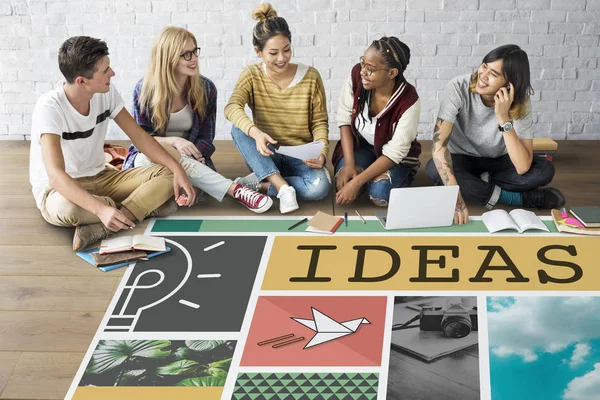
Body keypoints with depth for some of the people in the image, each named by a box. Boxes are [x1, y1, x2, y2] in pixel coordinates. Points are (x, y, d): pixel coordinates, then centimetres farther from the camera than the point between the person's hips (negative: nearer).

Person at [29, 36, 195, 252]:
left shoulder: (107, 92, -8)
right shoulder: (50, 107, -27)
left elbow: (138, 135, 0)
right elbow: (56, 175, -36)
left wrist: (177, 169, -14)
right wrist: (101, 209, -50)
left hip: (99, 178, 6)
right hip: (57, 189, -6)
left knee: (167, 175, -14)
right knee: (67, 208, -43)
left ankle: (100, 228, -27)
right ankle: (145, 206, -19)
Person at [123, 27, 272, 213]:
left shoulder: (205, 88, -3)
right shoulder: (144, 89, -8)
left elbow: (206, 139, -2)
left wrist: (188, 163, -24)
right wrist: (173, 141, -26)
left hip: (188, 162, 1)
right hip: (148, 159, -1)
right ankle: (235, 190, -43)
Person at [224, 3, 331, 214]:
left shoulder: (310, 76, -8)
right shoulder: (251, 75, -7)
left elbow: (319, 122, -3)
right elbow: (232, 107, -25)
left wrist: (321, 153, -23)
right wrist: (255, 132, -45)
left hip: (301, 157, -1)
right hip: (267, 156, 1)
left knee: (319, 187, -33)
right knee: (239, 129, -29)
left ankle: (261, 184, -15)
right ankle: (283, 187, -30)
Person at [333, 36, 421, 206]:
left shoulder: (409, 101, -32)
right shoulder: (357, 75, -24)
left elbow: (394, 153, -26)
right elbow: (345, 118, -12)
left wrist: (357, 182, -32)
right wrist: (349, 164, -20)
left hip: (396, 157, -3)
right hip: (360, 144, 3)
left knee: (380, 194, -28)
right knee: (342, 183, -23)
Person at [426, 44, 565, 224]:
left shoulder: (520, 101, -21)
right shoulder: (459, 87, -26)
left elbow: (523, 168, -30)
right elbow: (439, 142, -36)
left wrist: (503, 118, -37)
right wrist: (455, 195, -46)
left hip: (497, 162, 1)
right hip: (461, 160, 0)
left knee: (545, 170, -25)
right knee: (434, 169, -35)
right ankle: (521, 198, -24)